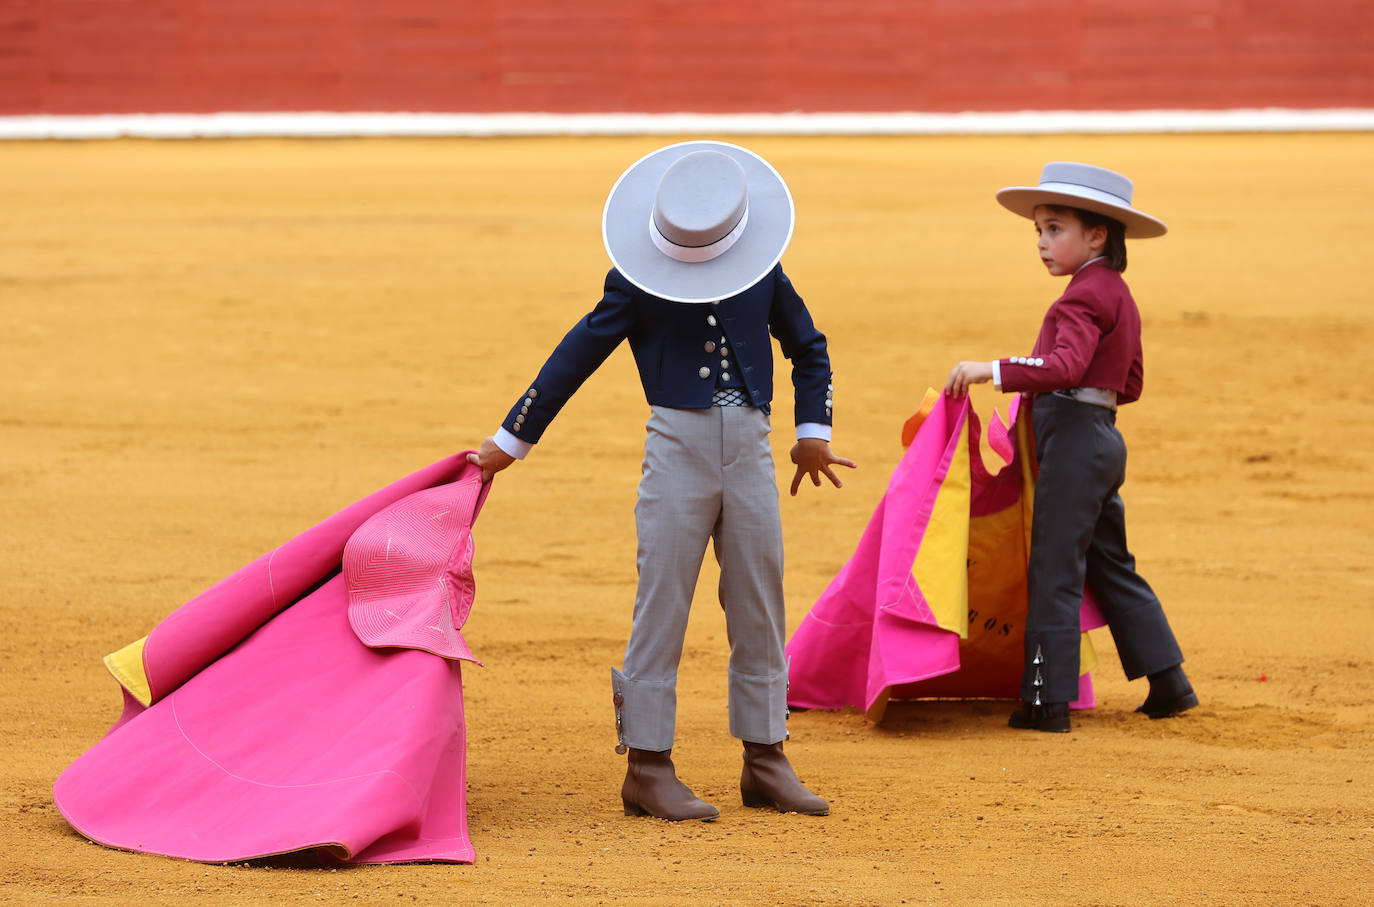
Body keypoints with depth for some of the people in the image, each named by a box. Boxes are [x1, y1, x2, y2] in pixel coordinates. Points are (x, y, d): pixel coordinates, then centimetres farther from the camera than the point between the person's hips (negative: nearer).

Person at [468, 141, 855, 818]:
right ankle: (647, 769, -3)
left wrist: (813, 430, 13)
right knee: (662, 605, -5)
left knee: (760, 608, 6)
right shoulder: (636, 281, 0)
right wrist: (510, 442, 7)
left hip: (751, 449, 3)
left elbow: (808, 349, 23)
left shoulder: (762, 272, 9)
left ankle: (765, 763, 14)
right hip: (678, 444, -3)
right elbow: (575, 357, 4)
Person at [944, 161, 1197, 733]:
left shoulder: (1084, 296, -15)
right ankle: (1169, 684, 20)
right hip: (1102, 436, 10)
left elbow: (1067, 364, -31)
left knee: (1054, 569, -5)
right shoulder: (1117, 294, 16)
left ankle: (1047, 700, -3)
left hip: (1073, 439, -10)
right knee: (1111, 566, 18)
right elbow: (1130, 384, 23)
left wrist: (992, 371, -35)